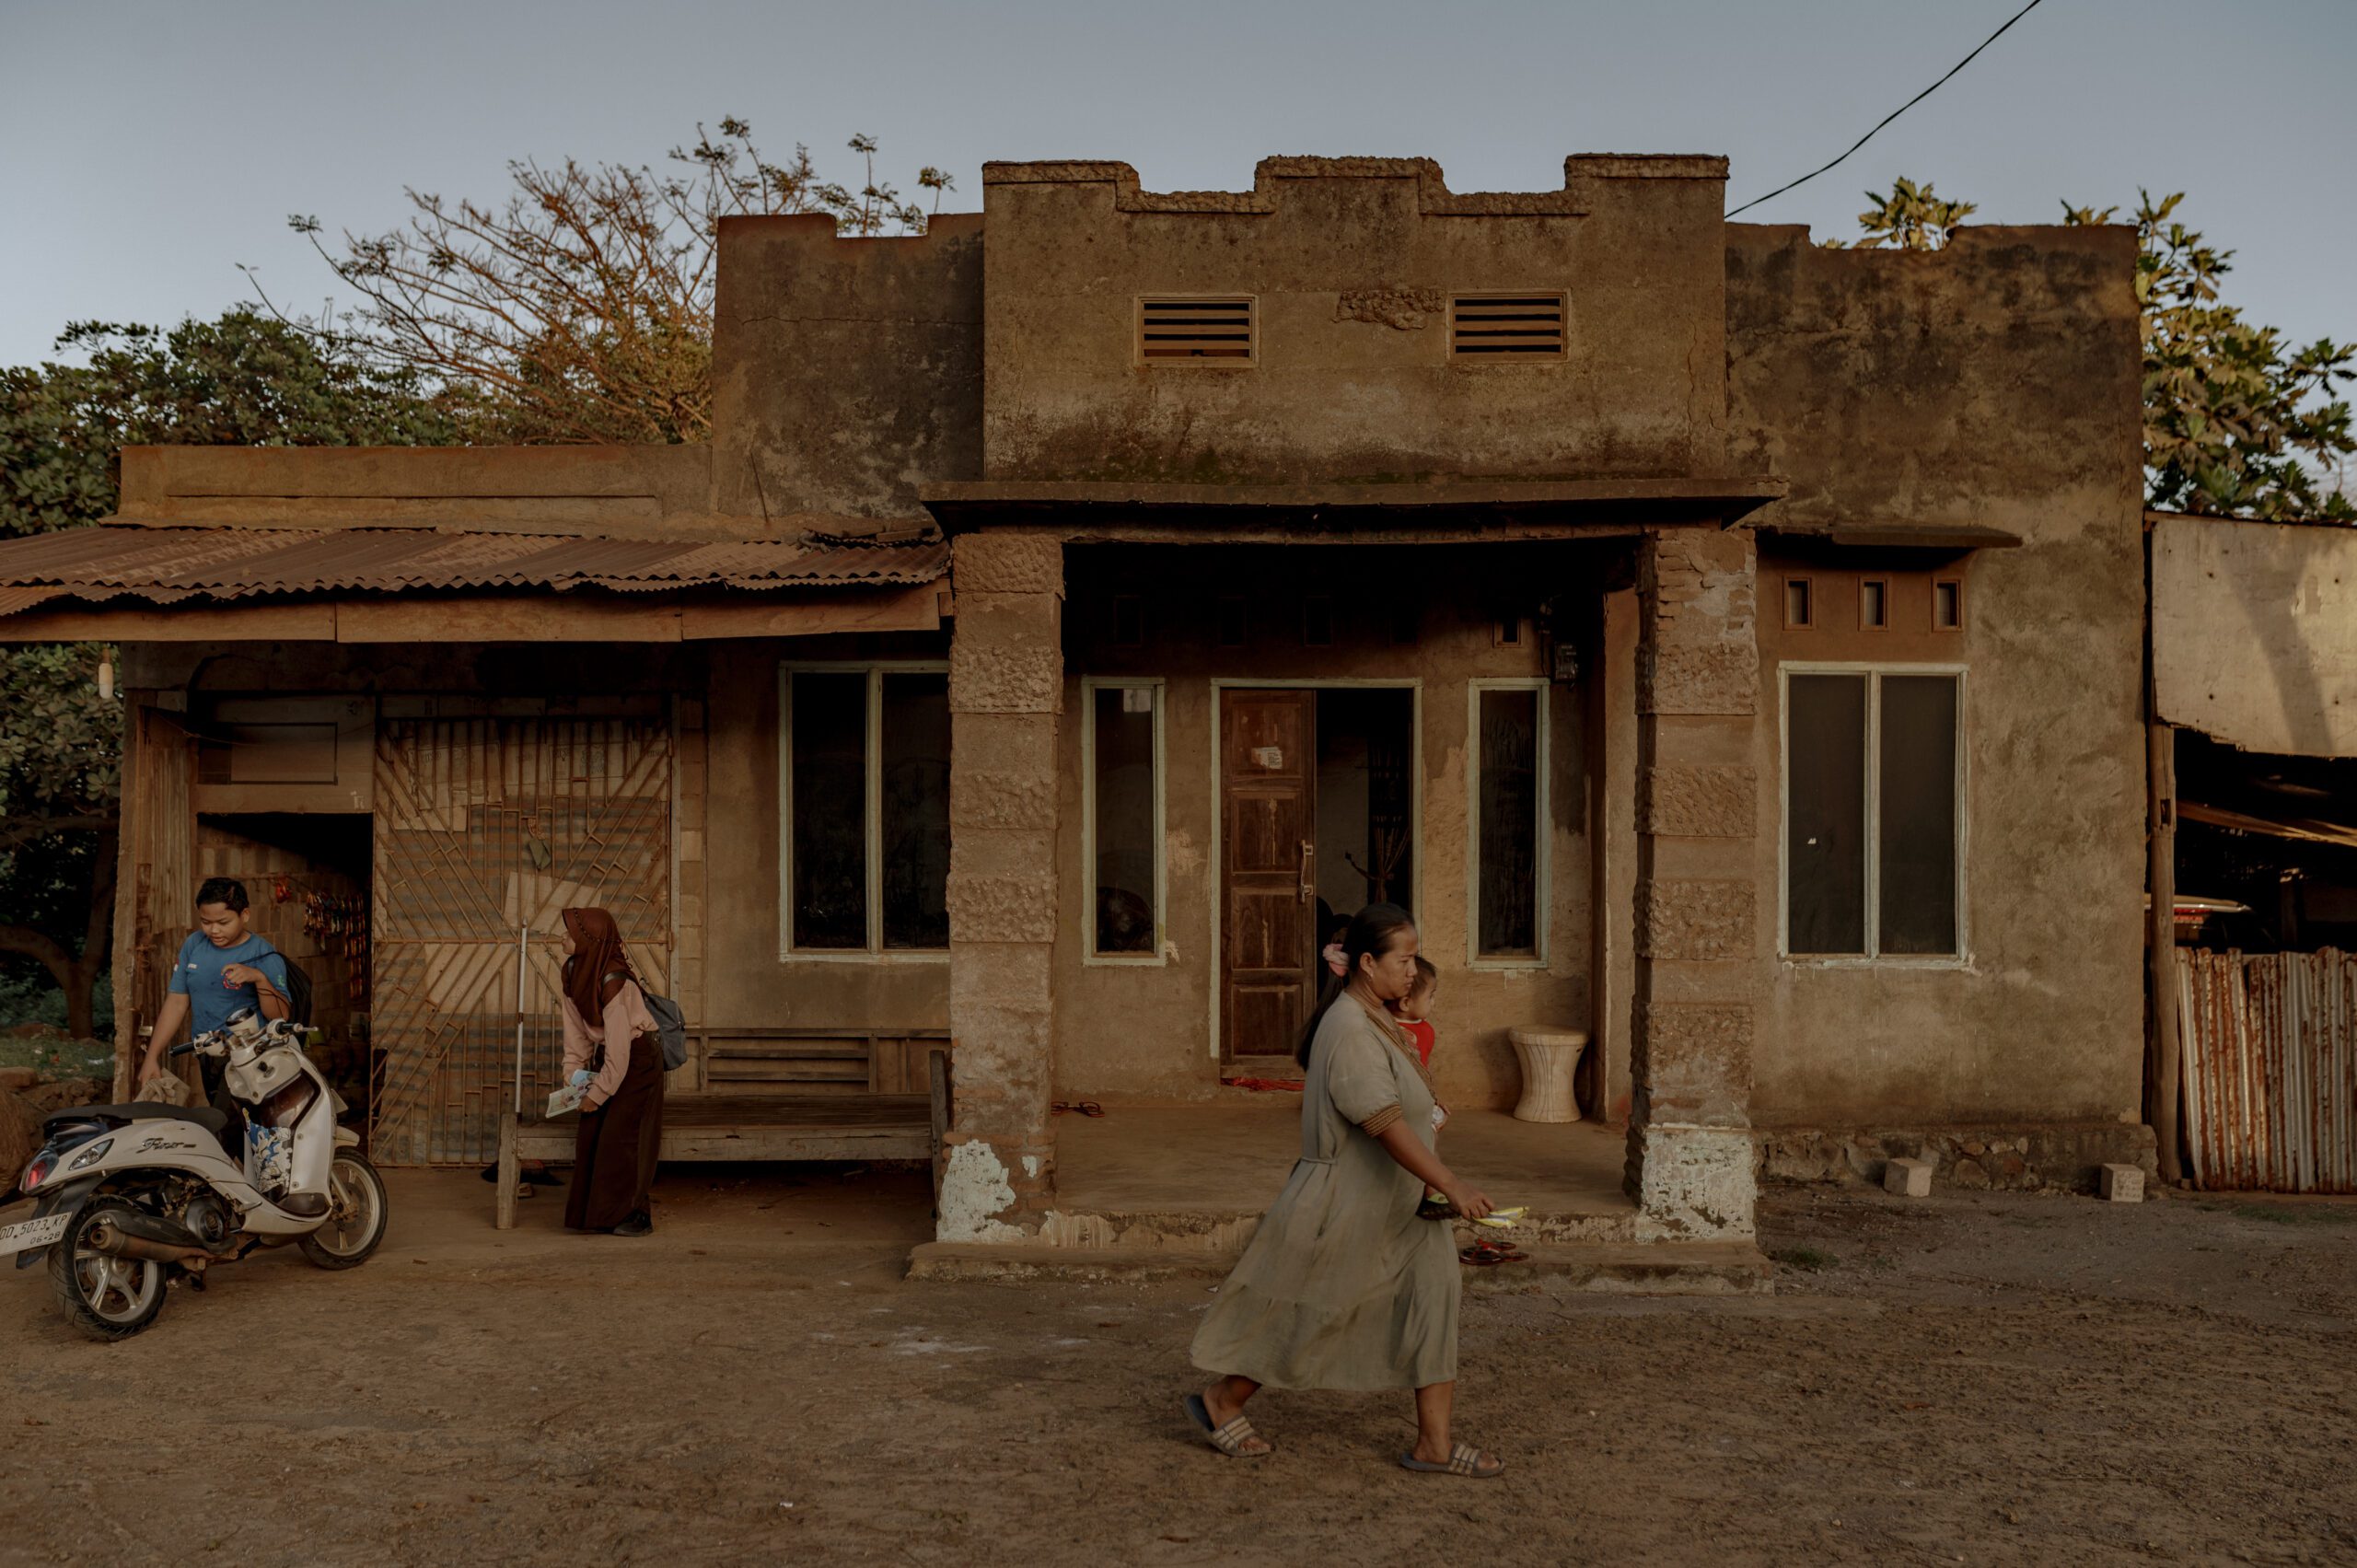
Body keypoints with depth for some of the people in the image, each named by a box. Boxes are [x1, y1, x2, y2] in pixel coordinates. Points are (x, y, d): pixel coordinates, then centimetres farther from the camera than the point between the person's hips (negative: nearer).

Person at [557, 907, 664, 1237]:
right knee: (590, 1135, 8)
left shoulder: (613, 980, -28)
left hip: (638, 1058, -8)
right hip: (605, 1057, 8)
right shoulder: (573, 971, -3)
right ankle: (589, 1212, 17)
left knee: (620, 1136, -8)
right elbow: (575, 1028, 3)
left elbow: (619, 1044, -26)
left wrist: (599, 1092, -20)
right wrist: (574, 1072, -6)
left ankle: (634, 1216, 2)